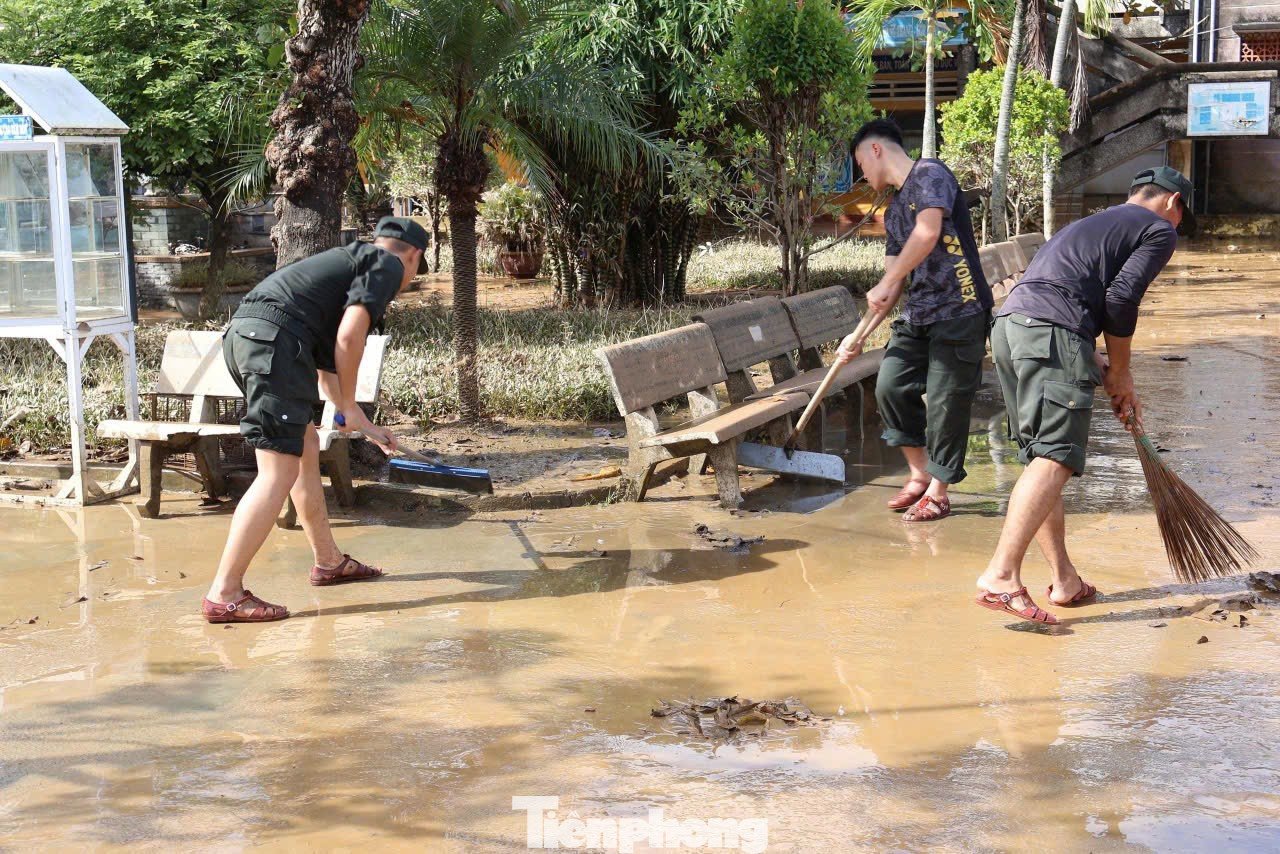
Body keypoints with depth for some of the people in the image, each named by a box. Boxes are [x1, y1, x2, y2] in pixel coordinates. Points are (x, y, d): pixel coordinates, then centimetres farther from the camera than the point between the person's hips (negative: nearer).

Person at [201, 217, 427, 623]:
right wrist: (349, 407, 4)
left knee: (306, 448, 22)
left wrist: (362, 425, 46)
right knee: (279, 472, -9)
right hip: (276, 336, -10)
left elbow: (326, 358, 39)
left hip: (243, 331, 10)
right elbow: (349, 337, -8)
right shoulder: (388, 266, 8)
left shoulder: (349, 260, 34)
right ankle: (224, 594, -12)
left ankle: (329, 562, 33)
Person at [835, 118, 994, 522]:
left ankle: (938, 492, 9)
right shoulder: (894, 212, 20)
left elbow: (928, 232, -22)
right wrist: (860, 336, 15)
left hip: (959, 311, -8)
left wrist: (884, 284, -16)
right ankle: (920, 474, 16)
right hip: (918, 315, 8)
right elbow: (895, 283, 20)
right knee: (891, 386, 0)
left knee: (946, 401, -3)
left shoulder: (930, 174, -6)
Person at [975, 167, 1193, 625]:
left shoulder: (1093, 223, 36)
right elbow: (1120, 299, -2)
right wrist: (1121, 374, 9)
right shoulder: (1159, 230, 11)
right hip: (1051, 333, -9)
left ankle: (1064, 580, 17)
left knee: (1042, 459, 13)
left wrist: (1101, 366, 26)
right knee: (1055, 458, -15)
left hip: (1007, 323, 9)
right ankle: (1001, 576, -28)